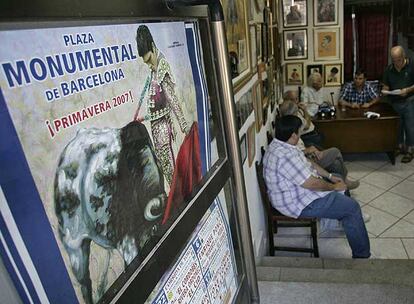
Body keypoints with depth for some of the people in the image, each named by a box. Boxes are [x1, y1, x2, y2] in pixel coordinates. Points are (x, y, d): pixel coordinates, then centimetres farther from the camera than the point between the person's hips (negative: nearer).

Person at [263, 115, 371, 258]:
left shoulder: (281, 145, 1)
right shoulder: (285, 155, -33)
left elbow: (308, 164, 13)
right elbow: (311, 184, -28)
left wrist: (330, 176, 9)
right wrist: (334, 187, -11)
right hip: (299, 204, -11)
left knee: (339, 180, 24)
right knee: (352, 207, -4)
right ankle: (361, 255, 12)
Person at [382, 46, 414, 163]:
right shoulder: (389, 69, 3)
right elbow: (386, 86, 10)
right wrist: (385, 91, -11)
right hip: (395, 102, 4)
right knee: (397, 126, 13)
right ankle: (400, 146, 29)